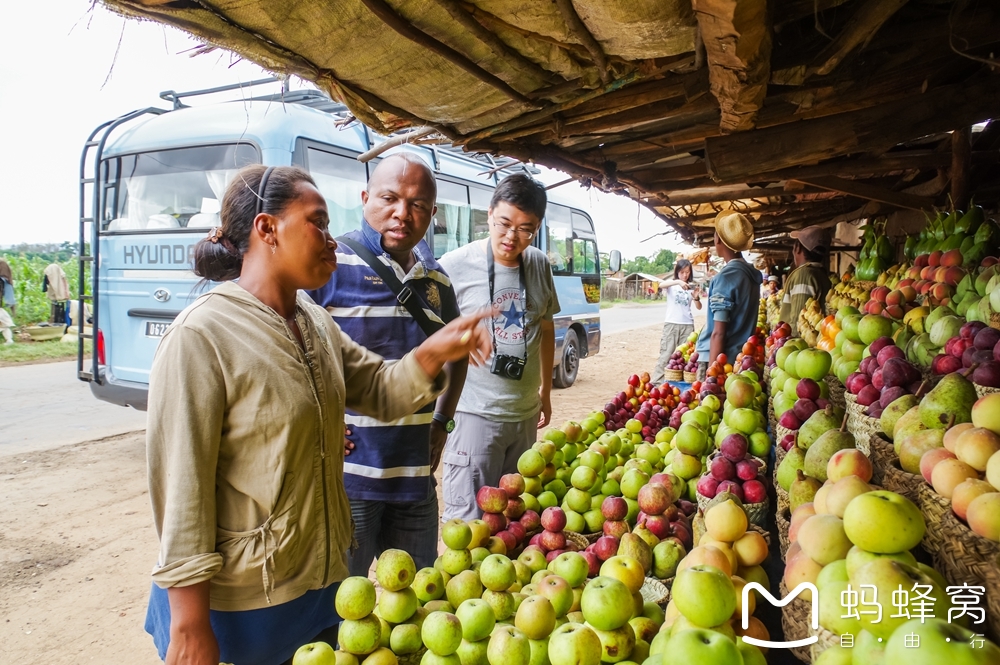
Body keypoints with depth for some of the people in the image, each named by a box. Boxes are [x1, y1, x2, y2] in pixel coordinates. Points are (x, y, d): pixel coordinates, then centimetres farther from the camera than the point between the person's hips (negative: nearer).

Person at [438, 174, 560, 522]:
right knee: (467, 521, -1)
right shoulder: (455, 266, -13)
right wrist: (439, 408, -11)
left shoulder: (540, 265, 3)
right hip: (474, 414, -5)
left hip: (525, 414, 6)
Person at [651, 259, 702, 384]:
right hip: (671, 324, -3)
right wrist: (677, 282, -37)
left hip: (687, 325, 3)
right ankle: (656, 382, -1)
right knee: (665, 355, -3)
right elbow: (661, 285, -23)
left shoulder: (691, 287, 8)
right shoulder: (672, 284, 1)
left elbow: (699, 307, 6)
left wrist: (696, 298, -15)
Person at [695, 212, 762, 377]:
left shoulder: (725, 277, -14)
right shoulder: (752, 274, 10)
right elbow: (743, 322, 14)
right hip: (742, 357, 8)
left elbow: (718, 332, -16)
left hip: (718, 359, -8)